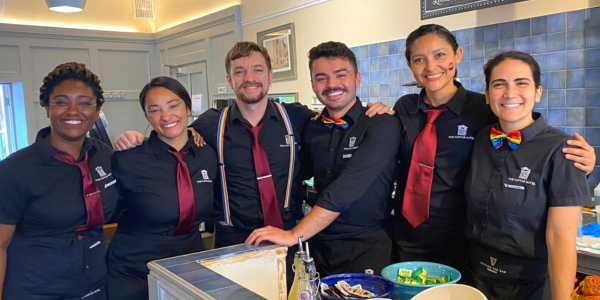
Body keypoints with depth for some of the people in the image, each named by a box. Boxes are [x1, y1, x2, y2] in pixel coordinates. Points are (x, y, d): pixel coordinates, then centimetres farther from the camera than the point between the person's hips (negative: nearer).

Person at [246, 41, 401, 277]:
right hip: (320, 246, 5)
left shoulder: (382, 125, -13)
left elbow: (346, 189, -23)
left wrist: (294, 235, -25)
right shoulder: (311, 130, 6)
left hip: (367, 248, -4)